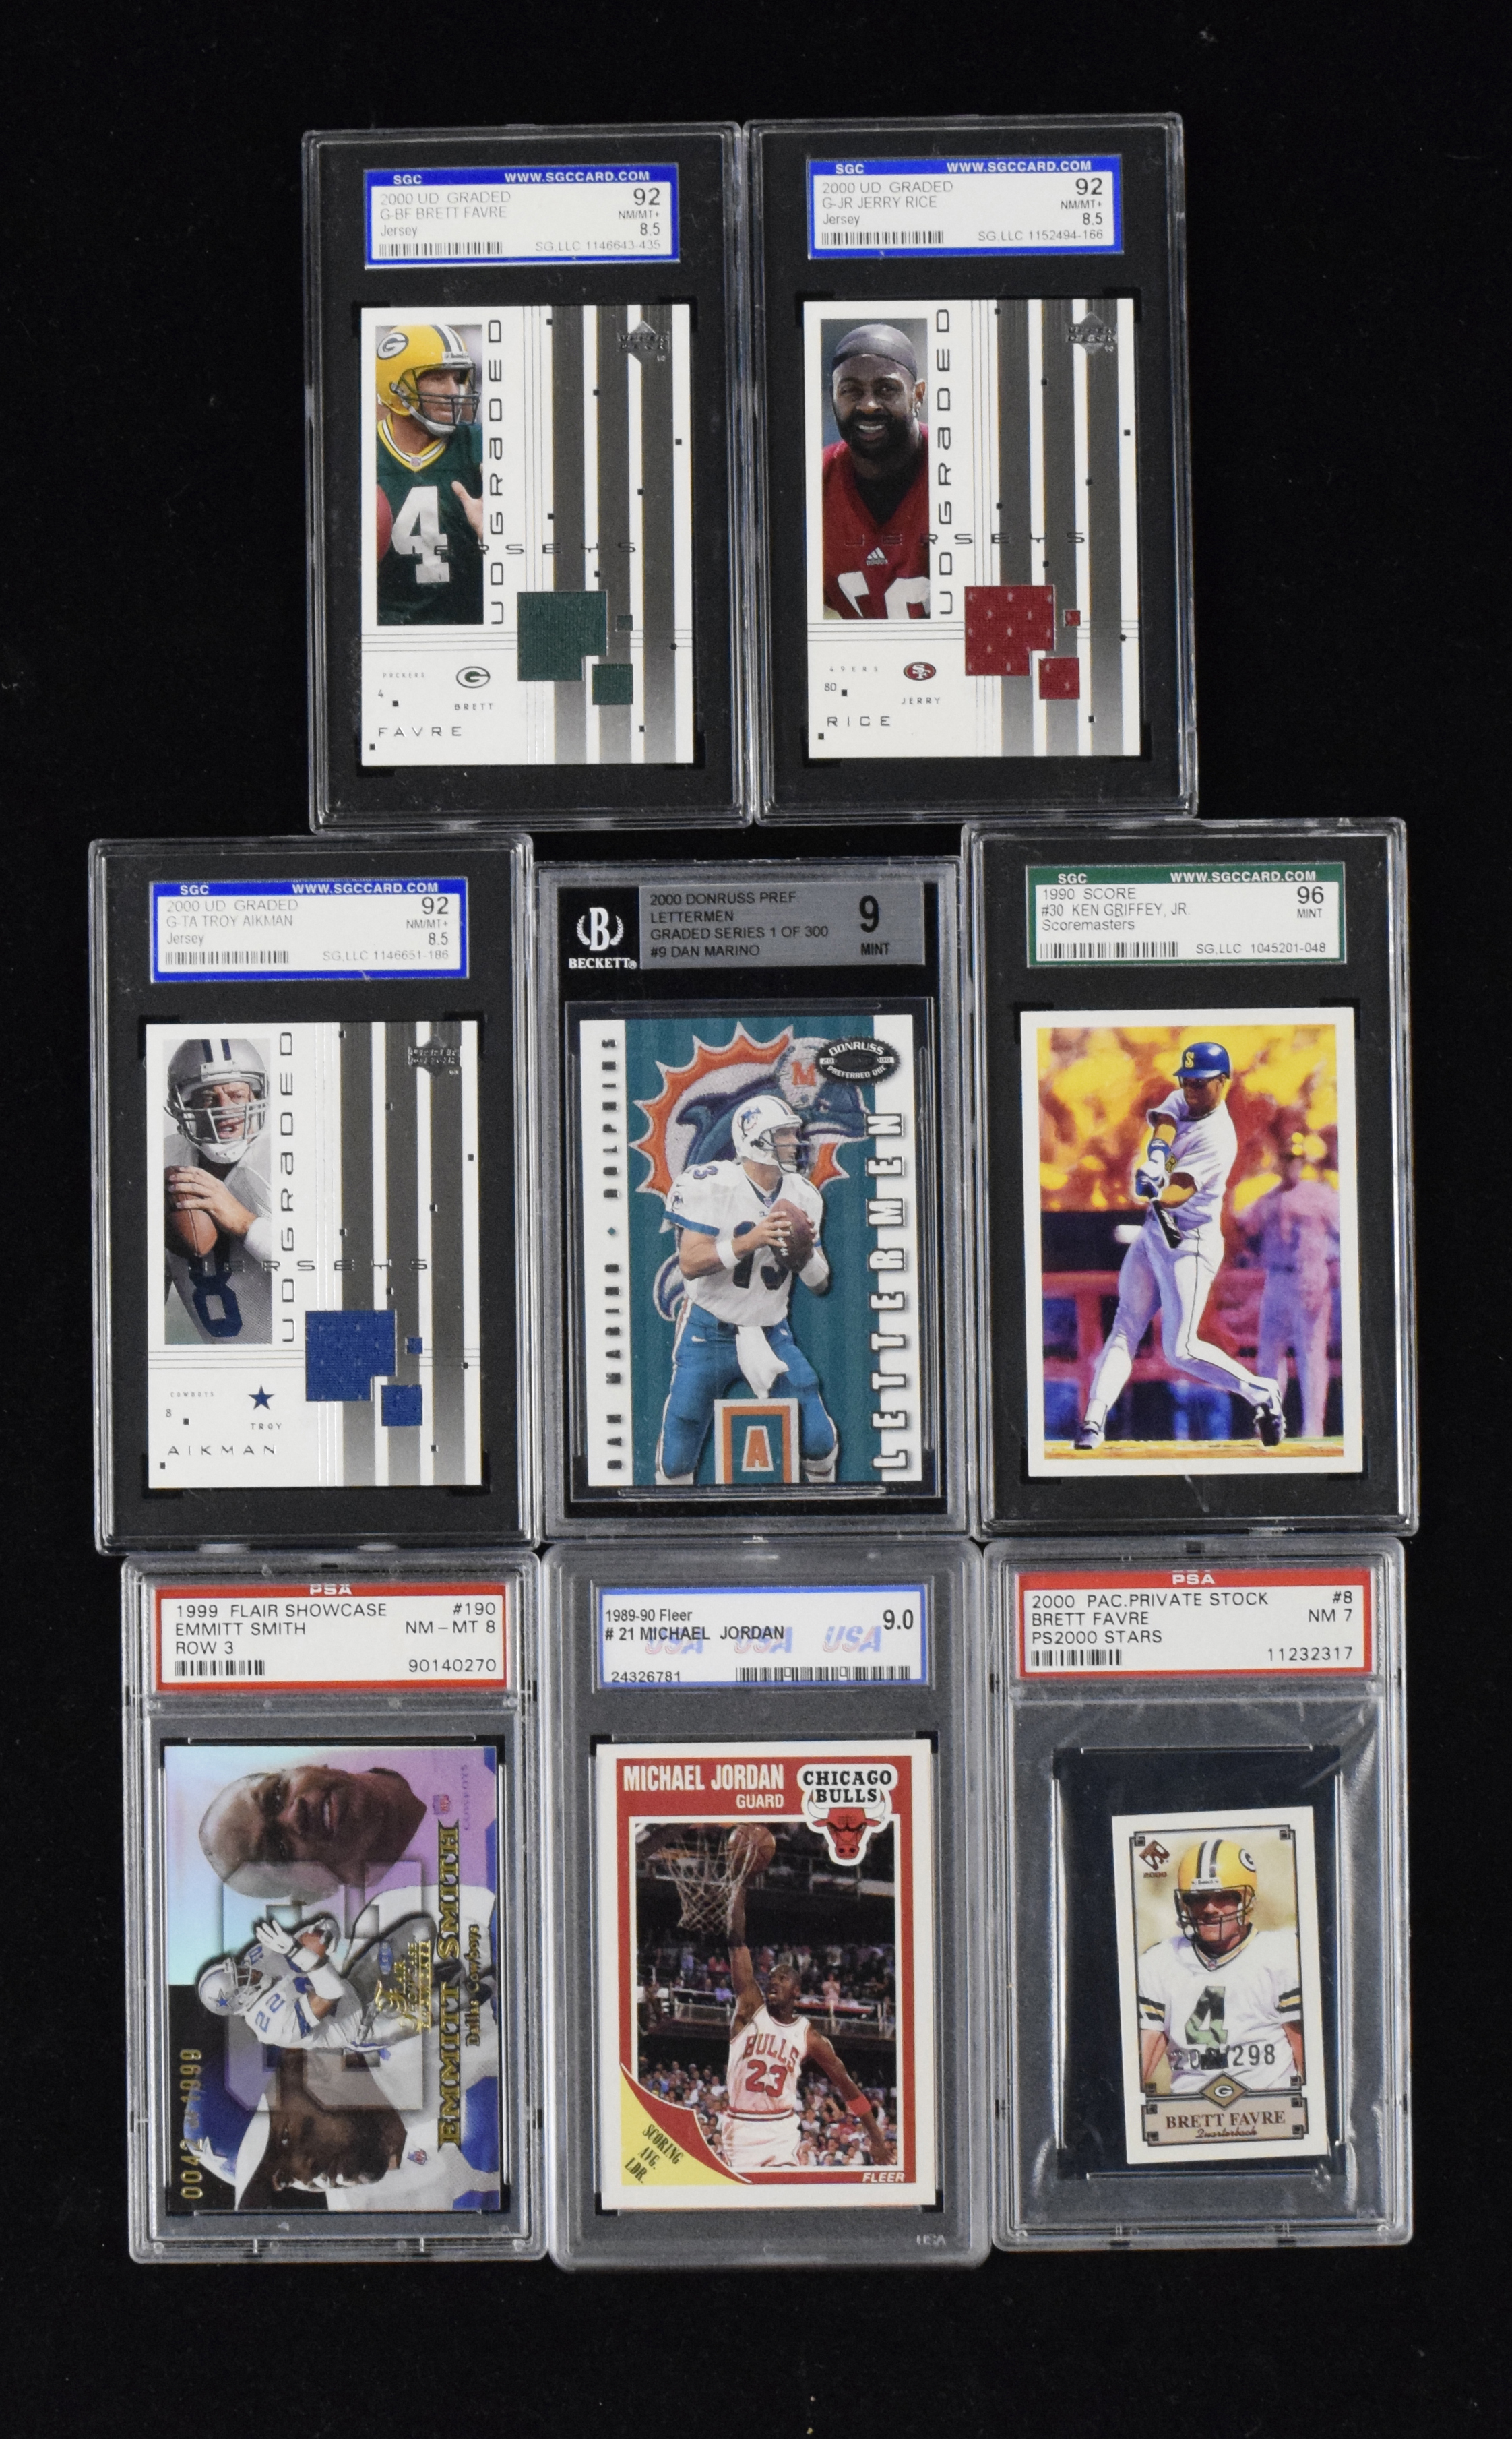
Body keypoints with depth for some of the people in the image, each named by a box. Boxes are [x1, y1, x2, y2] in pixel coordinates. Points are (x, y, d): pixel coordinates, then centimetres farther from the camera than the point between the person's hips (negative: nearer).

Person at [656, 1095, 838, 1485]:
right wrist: (750, 1240, -34)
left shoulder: (804, 1197, 1)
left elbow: (819, 1285, 5)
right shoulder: (710, 1185, -16)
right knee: (678, 1459, 1)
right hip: (709, 1335, -4)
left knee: (821, 1443, -2)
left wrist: (804, 1252, -17)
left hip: (771, 1336, 4)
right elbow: (690, 1263, -23)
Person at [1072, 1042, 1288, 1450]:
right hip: (1155, 1233, 8)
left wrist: (1157, 1193, -53)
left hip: (1190, 1245, -8)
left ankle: (1260, 1392, 5)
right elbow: (1163, 1122, -17)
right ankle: (1094, 1421, -4)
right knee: (1125, 1328, 0)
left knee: (1180, 1350, -11)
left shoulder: (1218, 1137, -18)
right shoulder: (1180, 1102, 6)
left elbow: (1177, 1195, -30)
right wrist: (1156, 1155, -39)